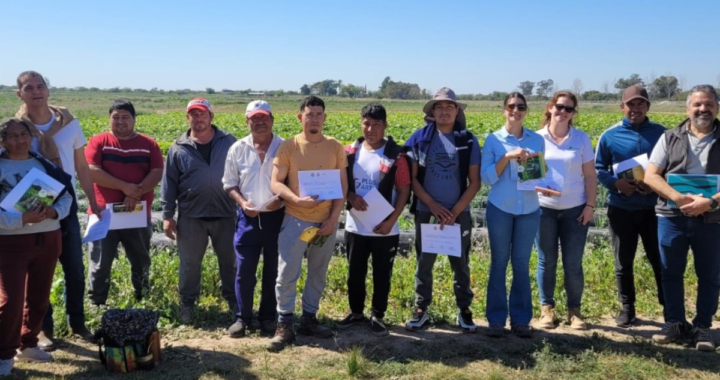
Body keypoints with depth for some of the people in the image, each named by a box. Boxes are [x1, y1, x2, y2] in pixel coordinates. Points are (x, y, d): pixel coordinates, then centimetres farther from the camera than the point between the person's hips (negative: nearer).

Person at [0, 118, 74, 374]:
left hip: (48, 239, 5)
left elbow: (66, 196, 5)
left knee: (39, 297, 14)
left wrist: (54, 211, -15)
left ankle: (27, 344, 31)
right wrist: (23, 218, -27)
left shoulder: (44, 165, 7)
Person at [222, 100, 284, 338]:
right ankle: (242, 317, 17)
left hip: (277, 217, 0)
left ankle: (268, 317, 23)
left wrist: (282, 199, -14)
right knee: (244, 270, 4)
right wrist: (242, 202, -10)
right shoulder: (238, 149, 1)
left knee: (273, 270, 9)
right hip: (248, 218, 1)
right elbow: (229, 183, 7)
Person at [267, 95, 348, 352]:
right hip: (295, 220, -2)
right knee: (286, 274, -5)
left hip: (326, 222, 3)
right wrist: (297, 199, -24)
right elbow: (275, 183, -7)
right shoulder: (288, 147, -4)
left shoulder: (336, 147, 1)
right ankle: (285, 326, 6)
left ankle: (309, 320, 26)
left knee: (318, 274, 13)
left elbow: (342, 187, 3)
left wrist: (333, 218, -7)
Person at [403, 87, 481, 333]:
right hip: (426, 212, 0)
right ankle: (421, 310, 19)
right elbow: (411, 177, -1)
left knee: (460, 264, 9)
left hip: (459, 214, 0)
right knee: (424, 263, 8)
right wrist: (433, 205, -10)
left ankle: (464, 311, 20)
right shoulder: (420, 138, 0)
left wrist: (455, 211, -10)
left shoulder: (468, 141, -1)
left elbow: (474, 182, -1)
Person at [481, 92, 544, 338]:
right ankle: (496, 319, 12)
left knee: (522, 264, 6)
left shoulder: (537, 140, 5)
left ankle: (521, 319, 15)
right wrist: (508, 157, -17)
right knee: (499, 263, 3)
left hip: (529, 210, 2)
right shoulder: (493, 140, -1)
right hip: (500, 209, -2)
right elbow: (487, 178, -7)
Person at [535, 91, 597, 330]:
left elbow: (590, 175, 4)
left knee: (573, 263, 2)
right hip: (544, 209, 0)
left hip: (575, 209, 0)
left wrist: (590, 205, -3)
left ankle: (574, 310, 15)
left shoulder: (582, 138, 4)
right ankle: (547, 309, 16)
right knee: (546, 262, 6)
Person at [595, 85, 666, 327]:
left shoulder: (661, 133, 1)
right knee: (623, 262, 9)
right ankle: (627, 308, 23)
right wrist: (616, 183, -16)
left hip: (653, 207, 0)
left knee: (661, 260, 6)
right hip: (621, 209, 0)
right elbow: (597, 169, 3)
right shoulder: (610, 136, -1)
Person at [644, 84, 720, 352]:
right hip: (672, 217, 1)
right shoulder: (670, 138, 5)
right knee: (671, 272, 7)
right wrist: (679, 198, -16)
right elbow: (650, 176, -2)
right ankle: (675, 323, 21)